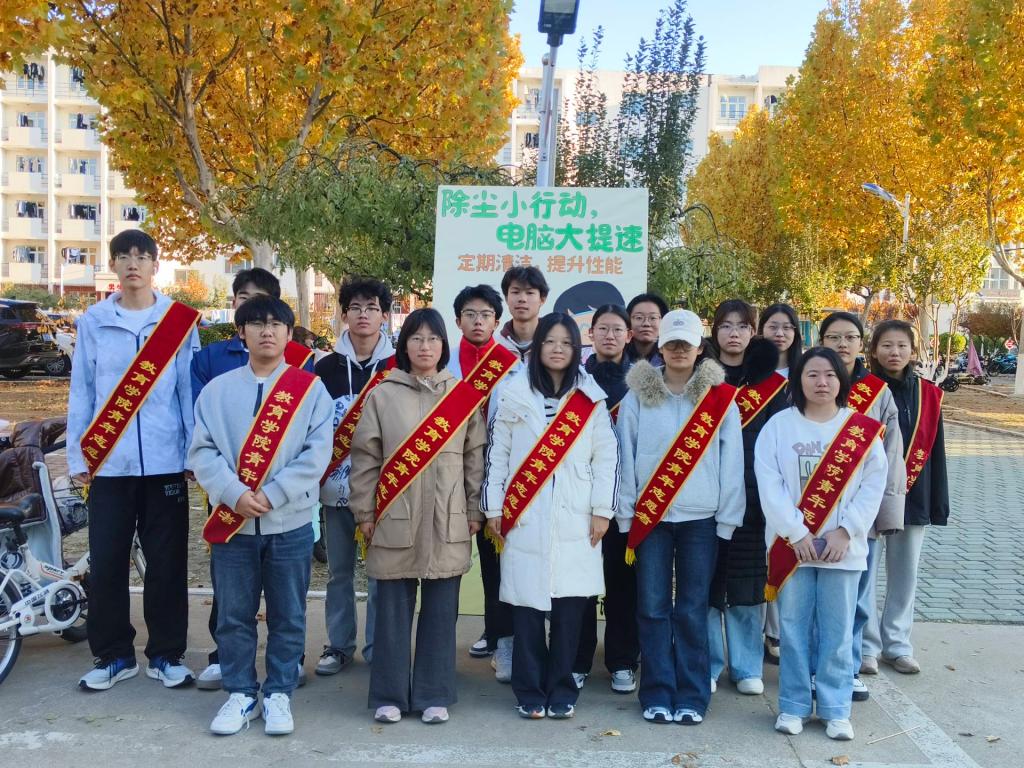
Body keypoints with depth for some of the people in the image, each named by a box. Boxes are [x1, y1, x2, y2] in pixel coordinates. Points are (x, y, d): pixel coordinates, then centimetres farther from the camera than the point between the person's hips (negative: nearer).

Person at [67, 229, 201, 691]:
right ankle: (113, 655, 21)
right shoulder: (93, 321, 6)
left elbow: (189, 389, 2)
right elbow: (81, 393, 7)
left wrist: (195, 452, -1)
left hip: (165, 460, -1)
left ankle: (166, 654, 19)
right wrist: (76, 455, 3)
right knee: (106, 562, 6)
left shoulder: (180, 320, 3)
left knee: (167, 562, 6)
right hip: (108, 461, 1)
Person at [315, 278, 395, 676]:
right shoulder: (326, 367, 5)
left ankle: (378, 647, 18)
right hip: (337, 486, 2)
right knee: (339, 570, 12)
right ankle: (339, 645, 24)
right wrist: (318, 471, -3)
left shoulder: (397, 368, 1)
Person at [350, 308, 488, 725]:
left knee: (441, 610, 7)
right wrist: (364, 512, 1)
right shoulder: (382, 394, 2)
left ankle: (434, 695, 20)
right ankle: (389, 696, 19)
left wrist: (475, 511, 6)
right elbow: (365, 457, 3)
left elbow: (475, 457, 8)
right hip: (395, 519, -1)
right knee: (393, 609, 6)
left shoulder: (465, 395, 6)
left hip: (448, 522, 1)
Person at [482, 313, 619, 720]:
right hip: (524, 518, 0)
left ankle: (561, 690, 17)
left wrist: (602, 510, -1)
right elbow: (496, 453, 6)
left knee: (570, 605, 2)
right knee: (527, 604, 1)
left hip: (575, 520, 1)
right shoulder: (515, 393, 6)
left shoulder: (591, 398, 8)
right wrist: (493, 508, 2)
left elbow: (606, 457, 5)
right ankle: (530, 691, 15)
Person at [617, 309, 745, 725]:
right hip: (650, 515, 1)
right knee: (653, 608, 3)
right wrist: (626, 514, -1)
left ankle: (692, 697, 15)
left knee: (692, 610, 4)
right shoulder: (638, 396, 3)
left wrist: (727, 517, -1)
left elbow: (731, 461, 3)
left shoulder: (720, 398, 3)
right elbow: (626, 457, 3)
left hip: (701, 518, 0)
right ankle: (657, 695, 14)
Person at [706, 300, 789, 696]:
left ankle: (747, 667, 20)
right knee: (705, 582, 3)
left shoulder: (772, 383, 8)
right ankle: (707, 665, 16)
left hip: (752, 496, 1)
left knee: (747, 585, 6)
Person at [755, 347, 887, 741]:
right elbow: (769, 483, -7)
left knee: (837, 631, 6)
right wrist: (796, 533, -13)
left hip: (843, 546, 1)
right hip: (792, 544, 0)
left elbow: (873, 484, -2)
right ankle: (793, 705, 19)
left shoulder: (863, 429, 3)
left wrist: (845, 531, -11)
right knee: (794, 629, 6)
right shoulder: (779, 425, 0)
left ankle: (836, 709, 20)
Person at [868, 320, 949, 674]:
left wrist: (939, 504, 6)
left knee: (905, 574, 11)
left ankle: (896, 644, 24)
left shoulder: (928, 395, 5)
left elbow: (936, 452, 8)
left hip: (913, 498, 3)